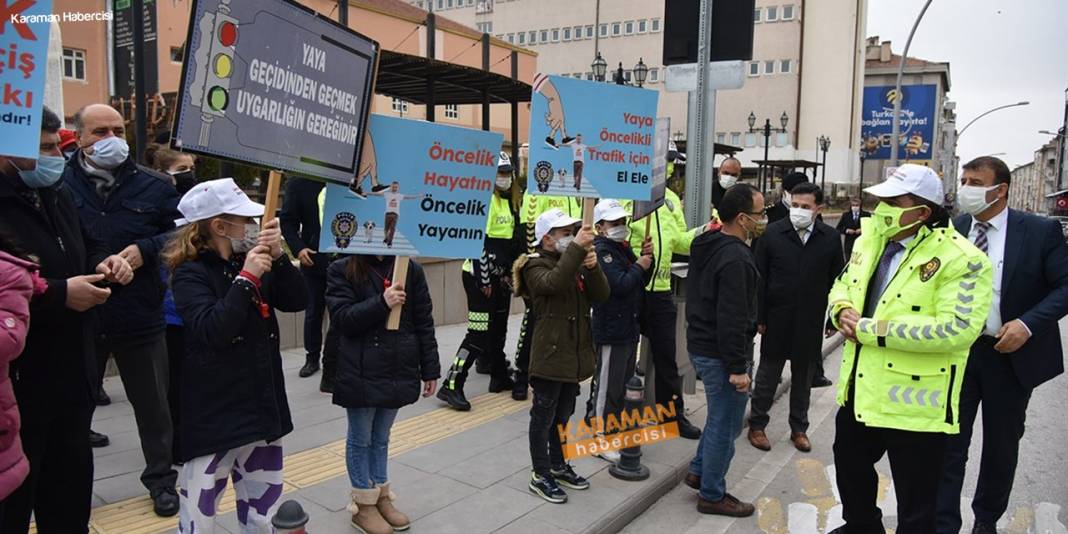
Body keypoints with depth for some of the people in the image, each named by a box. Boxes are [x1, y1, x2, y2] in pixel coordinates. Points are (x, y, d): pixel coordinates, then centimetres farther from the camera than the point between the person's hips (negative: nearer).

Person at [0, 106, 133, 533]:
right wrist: (59, 294, -24)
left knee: (71, 483, 21)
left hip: (71, 372, 8)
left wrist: (103, 262, 2)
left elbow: (84, 247, 23)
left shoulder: (58, 195, 10)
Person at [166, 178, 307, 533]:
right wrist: (246, 278, -20)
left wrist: (278, 257, -10)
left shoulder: (253, 263, 6)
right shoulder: (191, 274, -11)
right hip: (214, 417, -6)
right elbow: (214, 331, -24)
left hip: (263, 408, 6)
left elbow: (297, 302, 1)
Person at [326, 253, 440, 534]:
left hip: (399, 370, 3)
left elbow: (424, 321, 2)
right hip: (360, 373, -3)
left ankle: (382, 497, 33)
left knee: (381, 437, 18)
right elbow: (343, 318, -14)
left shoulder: (410, 269, 0)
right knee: (361, 439, 11)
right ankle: (364, 505, 26)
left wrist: (430, 369, 3)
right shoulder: (342, 271, -7)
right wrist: (382, 303, -28)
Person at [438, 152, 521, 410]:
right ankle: (452, 386, -9)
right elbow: (478, 241, -20)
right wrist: (484, 279, -19)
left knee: (498, 328, 20)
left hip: (498, 276, 10)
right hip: (480, 275, -10)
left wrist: (508, 273, 15)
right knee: (479, 333, -13)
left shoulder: (507, 201, 15)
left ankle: (500, 377, 35)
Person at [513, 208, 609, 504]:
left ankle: (558, 465, 34)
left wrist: (592, 266, -16)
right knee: (543, 417, 4)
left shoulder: (576, 263, 12)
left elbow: (601, 295, 1)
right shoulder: (536, 265, -10)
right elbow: (553, 283, -33)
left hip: (574, 354, 7)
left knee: (563, 415, 20)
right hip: (550, 356, -7)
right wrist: (577, 248, -35)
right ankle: (540, 476, 15)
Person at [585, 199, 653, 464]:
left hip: (629, 328, 10)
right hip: (610, 330, -10)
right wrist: (639, 266, -10)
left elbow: (641, 282, 15)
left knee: (624, 384, 19)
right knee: (607, 387, -2)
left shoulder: (623, 248, 15)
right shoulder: (600, 251, -15)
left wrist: (646, 258, 0)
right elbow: (621, 285, -26)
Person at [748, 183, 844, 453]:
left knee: (803, 378, 15)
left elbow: (836, 281, 3)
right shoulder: (772, 233, -7)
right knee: (768, 374, 10)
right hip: (777, 320, -2)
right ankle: (757, 425, 24)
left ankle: (799, 428, 30)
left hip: (811, 322, 2)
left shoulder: (831, 238, -2)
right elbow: (759, 279, -6)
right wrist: (758, 317, -7)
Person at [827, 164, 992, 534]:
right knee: (850, 465, 28)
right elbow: (843, 285, 18)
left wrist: (869, 330, -25)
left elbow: (956, 329, -28)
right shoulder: (871, 239, 5)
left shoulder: (960, 259, -19)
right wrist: (843, 311, -8)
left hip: (914, 403, -8)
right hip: (860, 391, 8)